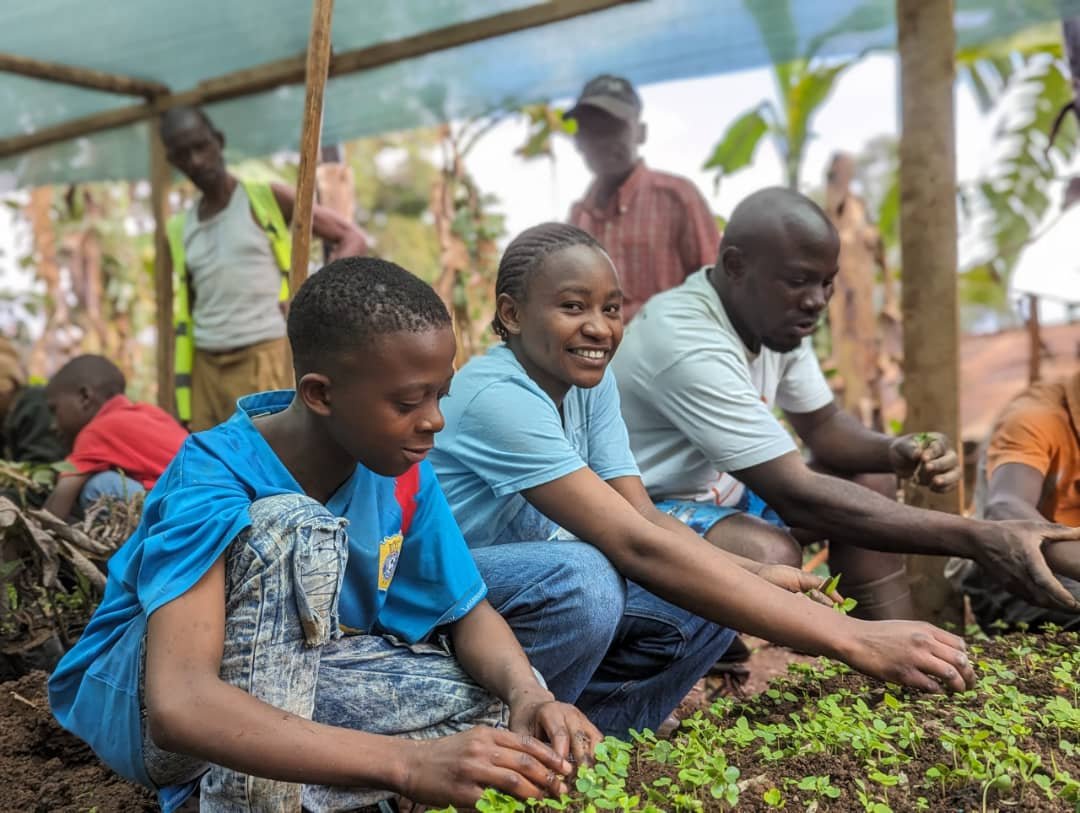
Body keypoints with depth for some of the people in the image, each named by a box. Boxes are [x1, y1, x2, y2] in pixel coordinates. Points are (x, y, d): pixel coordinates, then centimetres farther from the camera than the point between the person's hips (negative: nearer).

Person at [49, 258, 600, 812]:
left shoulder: (403, 471, -12)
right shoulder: (213, 479, -30)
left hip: (296, 679, 6)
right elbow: (179, 705, -42)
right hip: (140, 706, -6)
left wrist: (527, 694, -28)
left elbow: (469, 610, -4)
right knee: (294, 527, -33)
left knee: (505, 701, -11)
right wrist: (406, 762, -52)